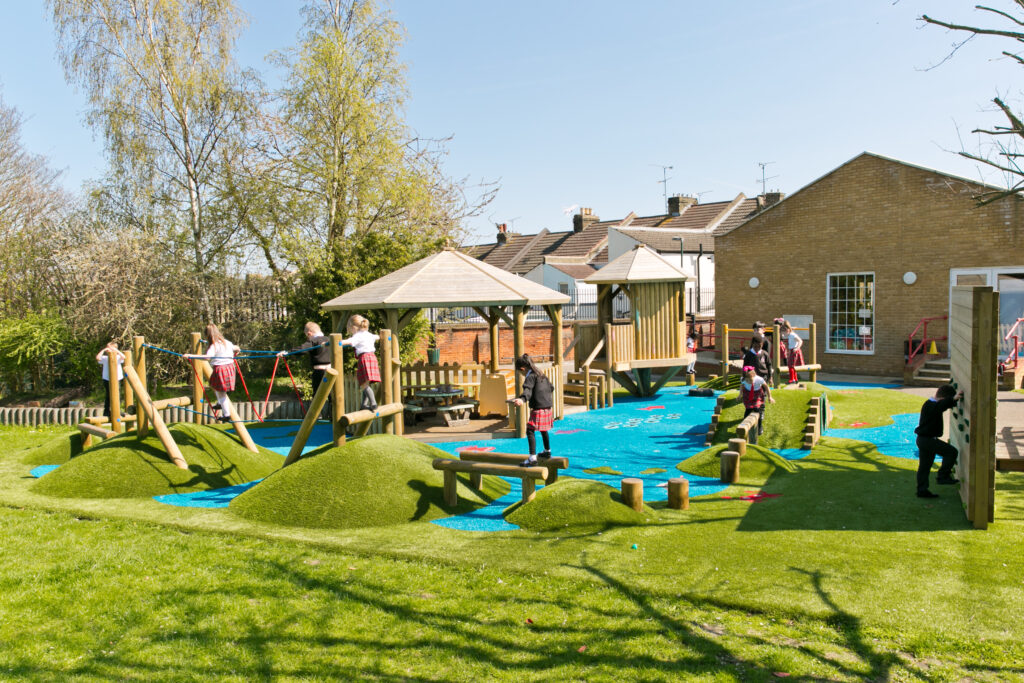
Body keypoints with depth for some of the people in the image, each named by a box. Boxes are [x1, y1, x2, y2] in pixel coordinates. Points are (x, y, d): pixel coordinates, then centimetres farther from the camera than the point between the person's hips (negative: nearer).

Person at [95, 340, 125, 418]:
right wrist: (103, 350, -16)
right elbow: (98, 358, -16)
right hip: (107, 379, -1)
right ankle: (106, 411, 10)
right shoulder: (105, 358, 3)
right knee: (108, 396, 3)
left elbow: (123, 357, -19)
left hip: (116, 379, 1)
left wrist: (116, 350, -21)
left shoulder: (118, 357, 3)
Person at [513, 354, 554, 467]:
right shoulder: (541, 375, 14)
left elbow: (528, 391, -32)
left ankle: (532, 458, -18)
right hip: (547, 406, 9)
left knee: (530, 431, -10)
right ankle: (547, 451, 44)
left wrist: (521, 399, -50)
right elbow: (551, 388, 29)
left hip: (538, 408, -9)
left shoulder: (530, 377, -13)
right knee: (543, 430, 26)